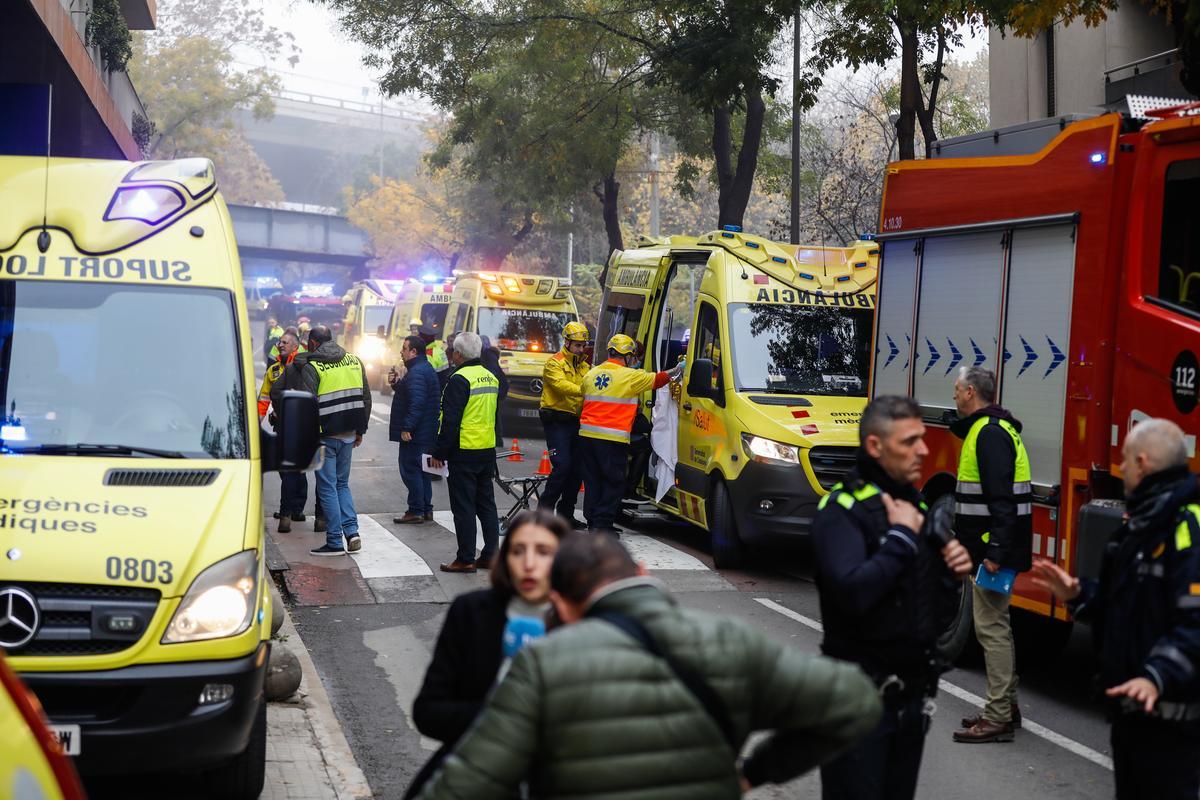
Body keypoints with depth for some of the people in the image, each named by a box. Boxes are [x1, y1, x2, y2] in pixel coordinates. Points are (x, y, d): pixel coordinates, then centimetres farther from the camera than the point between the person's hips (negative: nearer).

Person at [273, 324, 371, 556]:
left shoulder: (311, 367, -11)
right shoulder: (354, 361, 8)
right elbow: (366, 398, 13)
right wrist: (360, 430, 20)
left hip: (325, 436, -6)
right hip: (348, 435, 6)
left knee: (327, 488, 1)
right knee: (342, 484, 18)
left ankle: (335, 542, 1)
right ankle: (352, 531, 5)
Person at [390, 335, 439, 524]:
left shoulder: (417, 372, -18)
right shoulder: (426, 368, 17)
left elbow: (416, 402, -27)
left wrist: (407, 427, -27)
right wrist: (396, 384, 11)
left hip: (414, 433, -11)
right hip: (426, 433, 11)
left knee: (410, 469, -6)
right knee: (421, 470, 15)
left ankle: (416, 511, -4)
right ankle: (426, 510, 20)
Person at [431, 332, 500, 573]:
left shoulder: (459, 379, -14)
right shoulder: (491, 378, 12)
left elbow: (450, 421, -17)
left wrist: (439, 453, -11)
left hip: (464, 453, -8)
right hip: (488, 451, 8)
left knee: (463, 507, -3)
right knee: (486, 504, 13)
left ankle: (465, 559, -1)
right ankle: (491, 555, 15)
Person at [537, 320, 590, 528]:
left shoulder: (584, 366, 17)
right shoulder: (555, 363, -5)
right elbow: (561, 385, -23)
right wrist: (583, 390, -37)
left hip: (575, 422, 7)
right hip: (556, 422, -7)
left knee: (577, 468, 7)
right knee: (562, 466, -15)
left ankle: (565, 514, 17)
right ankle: (544, 510, -7)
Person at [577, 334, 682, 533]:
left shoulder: (591, 374, 12)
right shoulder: (630, 376, -6)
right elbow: (656, 379, 7)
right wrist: (675, 372, 24)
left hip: (587, 433, 6)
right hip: (612, 438, -6)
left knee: (593, 480, 12)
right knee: (614, 481, 0)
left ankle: (592, 520, 14)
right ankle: (602, 522, -5)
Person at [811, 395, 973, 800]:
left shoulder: (917, 504, 11)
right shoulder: (842, 509, -14)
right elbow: (853, 592, -31)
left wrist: (954, 570, -2)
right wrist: (902, 536, -19)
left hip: (913, 690, 8)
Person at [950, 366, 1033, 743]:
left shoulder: (990, 433, -16)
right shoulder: (989, 428, 17)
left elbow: (1001, 498, -24)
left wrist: (996, 552, -27)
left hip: (993, 546, -11)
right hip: (991, 546, 11)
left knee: (991, 627, -9)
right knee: (995, 625, 17)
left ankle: (998, 719, -7)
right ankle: (1005, 706, 26)